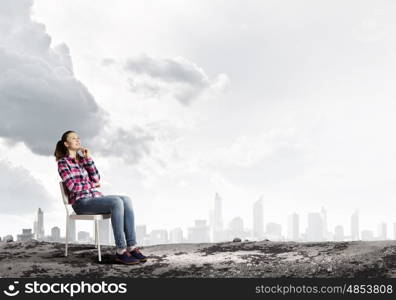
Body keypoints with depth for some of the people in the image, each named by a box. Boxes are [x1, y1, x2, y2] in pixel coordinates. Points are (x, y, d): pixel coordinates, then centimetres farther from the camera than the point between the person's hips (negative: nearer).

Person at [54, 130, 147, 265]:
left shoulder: (82, 159, 23)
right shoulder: (63, 162, 2)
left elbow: (96, 179, 9)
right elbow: (73, 187, -9)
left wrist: (88, 158, 2)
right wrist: (92, 184, 4)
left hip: (95, 197, 7)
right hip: (81, 202, -7)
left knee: (126, 200, -22)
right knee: (117, 202, -31)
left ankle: (132, 247, -26)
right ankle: (121, 251, -31)